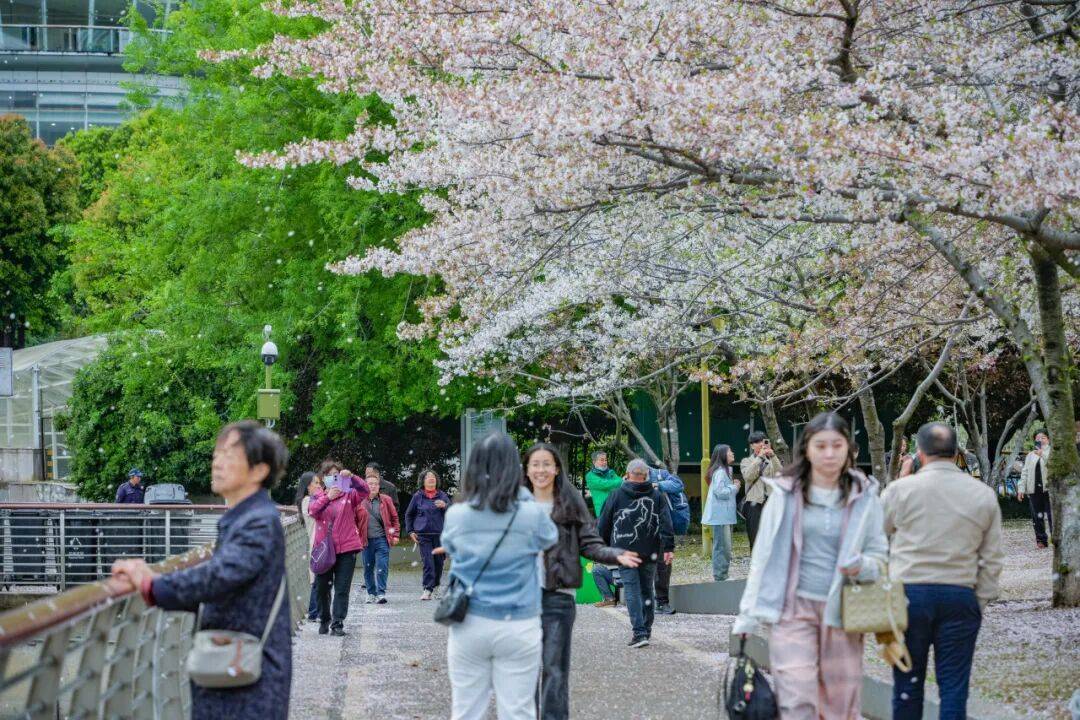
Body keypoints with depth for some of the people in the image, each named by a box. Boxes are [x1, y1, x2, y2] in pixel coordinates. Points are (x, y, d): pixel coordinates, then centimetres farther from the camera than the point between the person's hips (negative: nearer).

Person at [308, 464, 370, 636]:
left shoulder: (349, 495, 7)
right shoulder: (318, 497, 9)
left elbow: (364, 491, -11)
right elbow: (312, 510, -12)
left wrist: (351, 478, -28)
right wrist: (327, 497, -28)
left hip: (346, 549, -1)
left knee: (342, 588, -5)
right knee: (322, 587, 8)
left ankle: (338, 623, -4)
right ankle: (324, 620, 27)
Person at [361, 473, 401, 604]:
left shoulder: (385, 500, 4)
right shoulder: (360, 501, 1)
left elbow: (394, 518, 10)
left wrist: (396, 535, 5)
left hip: (382, 539, -1)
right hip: (366, 540, 1)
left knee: (382, 567, -9)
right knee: (368, 568, 8)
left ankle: (381, 593, -8)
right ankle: (371, 593, 19)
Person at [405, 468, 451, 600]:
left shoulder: (442, 495, 8)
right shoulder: (418, 496, 7)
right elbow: (409, 514, 16)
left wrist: (444, 505, -25)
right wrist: (410, 531, 9)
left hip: (439, 534, 1)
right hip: (423, 534, -1)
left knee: (439, 561, 8)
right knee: (428, 562, -10)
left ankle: (435, 585, 29)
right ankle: (428, 589, -10)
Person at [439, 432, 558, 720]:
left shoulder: (456, 514, -5)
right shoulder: (530, 514, -9)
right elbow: (550, 538, 13)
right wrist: (524, 495, 17)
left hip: (469, 625, 1)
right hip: (518, 627, -1)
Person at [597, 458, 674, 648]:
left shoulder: (617, 495, 0)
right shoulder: (657, 496, 5)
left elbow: (604, 523, 4)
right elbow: (666, 523, -3)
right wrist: (669, 547, -5)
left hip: (625, 551, -3)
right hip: (650, 553, 3)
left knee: (632, 590, -5)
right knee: (647, 590, 14)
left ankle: (639, 633, -14)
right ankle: (646, 630, 21)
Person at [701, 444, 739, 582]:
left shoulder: (725, 470, 18)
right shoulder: (720, 472, -15)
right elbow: (720, 492, -22)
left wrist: (734, 486, 5)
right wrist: (734, 487, -9)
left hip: (725, 515, 11)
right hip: (720, 515, -11)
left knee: (725, 546, 13)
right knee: (722, 546, -9)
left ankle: (722, 575, 18)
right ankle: (720, 576, -7)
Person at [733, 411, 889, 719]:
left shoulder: (864, 497, 3)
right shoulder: (786, 493, 1)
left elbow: (879, 555, 10)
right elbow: (763, 555, 4)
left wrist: (862, 566, -15)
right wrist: (747, 615, 2)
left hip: (841, 610, 1)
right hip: (794, 606, -1)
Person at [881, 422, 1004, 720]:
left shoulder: (900, 490, -2)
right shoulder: (984, 495, 6)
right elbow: (992, 560, 8)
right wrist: (979, 603, 13)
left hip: (908, 593, -1)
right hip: (960, 596, 1)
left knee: (907, 683, 7)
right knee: (954, 686, 3)